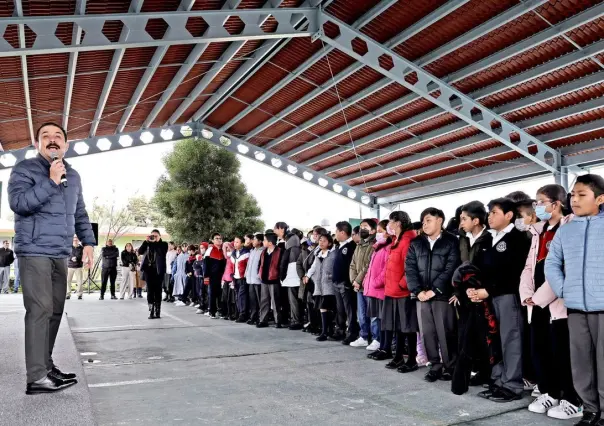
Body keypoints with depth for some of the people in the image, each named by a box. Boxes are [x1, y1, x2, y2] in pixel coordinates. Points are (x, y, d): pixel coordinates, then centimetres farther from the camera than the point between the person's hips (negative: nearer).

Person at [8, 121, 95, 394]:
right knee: (40, 310, -12)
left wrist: (88, 242, 11)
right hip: (34, 252, -6)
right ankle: (37, 377, -9)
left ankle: (45, 365, 20)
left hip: (60, 255, 7)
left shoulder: (73, 176, 17)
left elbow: (80, 214, 21)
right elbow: (18, 203, -16)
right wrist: (51, 182, -17)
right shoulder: (24, 169, -1)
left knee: (55, 310, 9)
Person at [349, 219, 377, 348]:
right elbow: (353, 265, 15)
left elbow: (369, 266, -17)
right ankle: (364, 337, 25)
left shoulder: (374, 245, -10)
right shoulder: (358, 246, 17)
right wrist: (354, 280, 1)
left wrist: (358, 280, -14)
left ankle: (376, 339, 7)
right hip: (359, 286, 8)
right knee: (361, 314, 14)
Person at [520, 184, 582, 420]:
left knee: (562, 353, 0)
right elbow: (529, 266, 15)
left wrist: (540, 296, -15)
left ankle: (572, 401, 13)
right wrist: (527, 295, 1)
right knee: (539, 350, 12)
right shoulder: (539, 231, 17)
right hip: (538, 303, 8)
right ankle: (549, 393, 26)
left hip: (558, 303, -7)